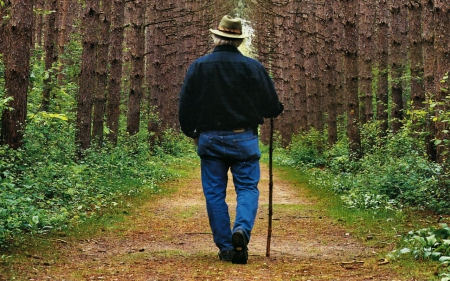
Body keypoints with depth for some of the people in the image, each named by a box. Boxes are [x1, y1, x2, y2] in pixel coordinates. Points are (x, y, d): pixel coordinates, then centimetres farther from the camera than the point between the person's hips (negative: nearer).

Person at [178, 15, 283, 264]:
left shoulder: (198, 66, -1)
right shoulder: (252, 67, -4)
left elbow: (185, 106, 2)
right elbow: (272, 107, -3)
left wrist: (191, 133, 18)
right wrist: (275, 109, 21)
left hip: (209, 140, 1)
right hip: (243, 140, -1)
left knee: (215, 193, 8)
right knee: (247, 188, 6)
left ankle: (226, 248, 8)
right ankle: (242, 229, -20)